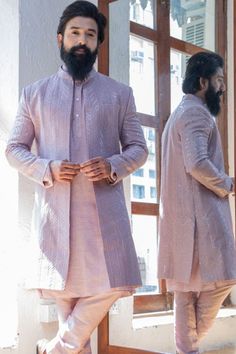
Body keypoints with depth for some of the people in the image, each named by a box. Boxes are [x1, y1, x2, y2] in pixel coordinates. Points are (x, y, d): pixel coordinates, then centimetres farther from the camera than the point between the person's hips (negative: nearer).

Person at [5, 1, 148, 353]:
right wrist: (46, 169, -11)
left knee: (111, 286, -6)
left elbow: (138, 148, 11)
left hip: (104, 207, 0)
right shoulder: (35, 94, 9)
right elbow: (14, 149, 9)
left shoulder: (119, 93, 10)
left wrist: (113, 166, -11)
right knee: (63, 290, 6)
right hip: (54, 208, 0)